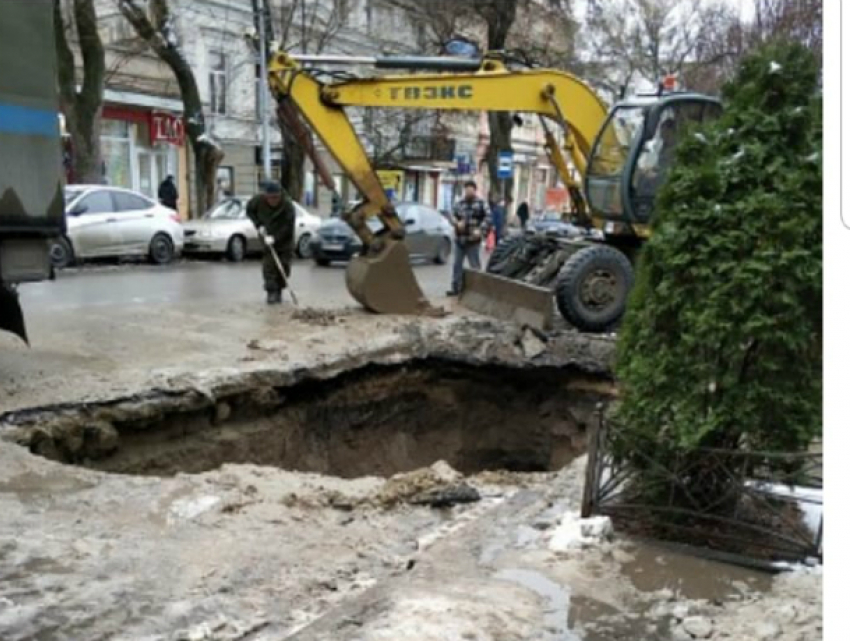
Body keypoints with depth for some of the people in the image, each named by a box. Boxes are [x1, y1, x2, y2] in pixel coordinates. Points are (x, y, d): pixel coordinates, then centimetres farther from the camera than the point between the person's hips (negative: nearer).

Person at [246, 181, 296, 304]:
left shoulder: (287, 205, -22)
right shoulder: (259, 200, -13)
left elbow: (288, 226, -23)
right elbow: (249, 210, 6)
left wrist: (275, 238, -32)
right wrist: (259, 225, -7)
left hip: (284, 240, -1)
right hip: (267, 239, 1)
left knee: (284, 266, 1)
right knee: (269, 265, -10)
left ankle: (279, 291, 16)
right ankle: (270, 292, -9)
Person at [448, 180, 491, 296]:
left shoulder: (481, 204, -4)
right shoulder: (459, 203, 9)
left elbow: (488, 218, -9)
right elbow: (453, 215, 16)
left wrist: (480, 230, -21)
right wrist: (457, 223, -6)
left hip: (473, 241, -5)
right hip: (459, 240, 5)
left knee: (475, 266, 1)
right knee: (457, 265, 10)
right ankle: (455, 288, 18)